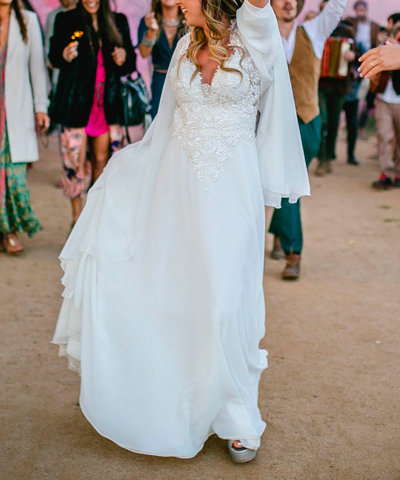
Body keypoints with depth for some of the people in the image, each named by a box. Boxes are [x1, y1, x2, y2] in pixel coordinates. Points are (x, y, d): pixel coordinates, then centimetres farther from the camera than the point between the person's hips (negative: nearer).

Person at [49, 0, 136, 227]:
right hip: (76, 103, -2)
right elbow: (53, 57, 1)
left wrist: (124, 59, -11)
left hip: (108, 104, 3)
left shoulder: (119, 21, 9)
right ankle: (77, 219, 10)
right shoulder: (66, 20, 1)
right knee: (76, 161, -2)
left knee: (102, 160, 8)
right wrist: (64, 56, -21)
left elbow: (131, 62, 12)